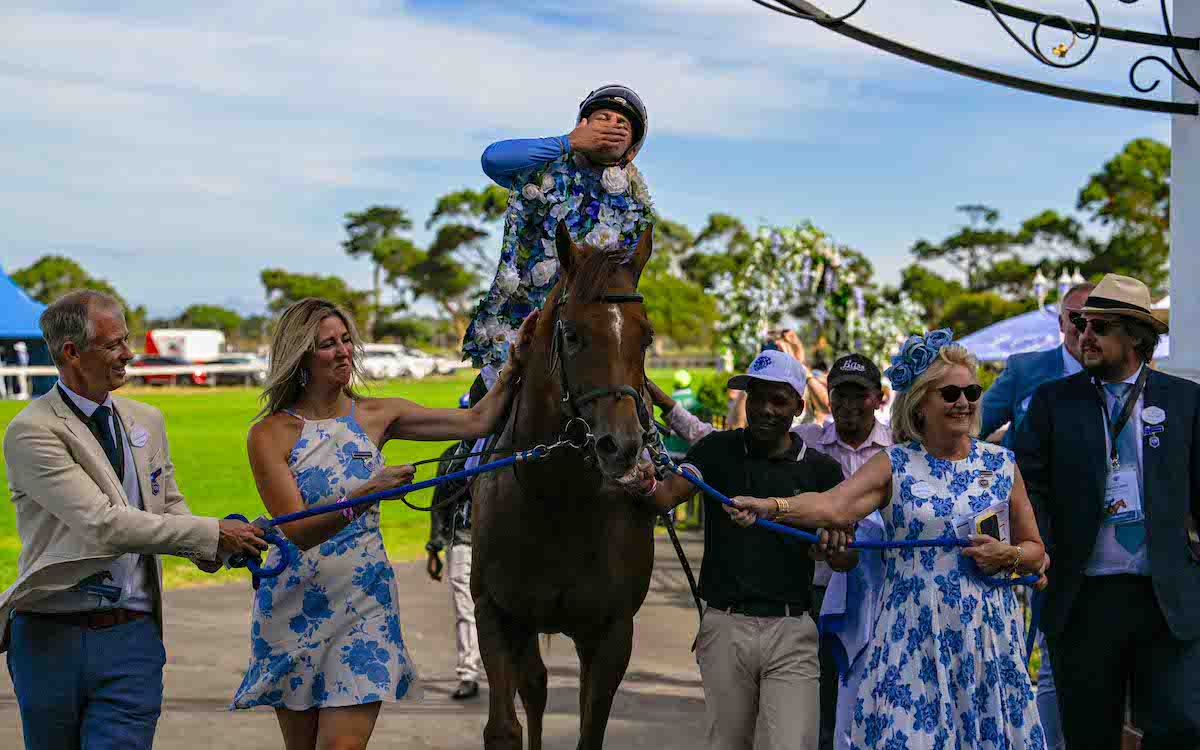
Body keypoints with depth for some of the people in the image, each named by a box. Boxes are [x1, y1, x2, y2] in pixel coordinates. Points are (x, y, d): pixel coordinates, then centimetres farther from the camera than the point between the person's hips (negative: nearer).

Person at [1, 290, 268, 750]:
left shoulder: (147, 421, 9)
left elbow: (169, 505, 19)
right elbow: (103, 524, -20)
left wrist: (210, 551, -3)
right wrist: (211, 534, -19)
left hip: (131, 639, 4)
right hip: (50, 638, -3)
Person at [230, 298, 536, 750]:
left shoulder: (376, 416, 3)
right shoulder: (270, 434, -8)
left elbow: (476, 423, 5)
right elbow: (298, 533, -17)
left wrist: (515, 363, -3)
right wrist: (366, 496, -31)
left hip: (364, 602, 1)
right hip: (295, 605, -1)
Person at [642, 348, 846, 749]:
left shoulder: (821, 470, 3)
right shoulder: (718, 450, 4)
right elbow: (669, 495, -11)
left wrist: (834, 545, -23)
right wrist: (648, 486, -34)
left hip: (790, 630, -1)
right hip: (724, 626, 1)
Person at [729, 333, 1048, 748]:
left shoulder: (1001, 464, 8)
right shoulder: (894, 465, 0)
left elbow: (1034, 549, 16)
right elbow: (832, 505, -17)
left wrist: (1007, 555, -6)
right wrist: (770, 506, -34)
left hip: (988, 641, 2)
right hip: (914, 637, -2)